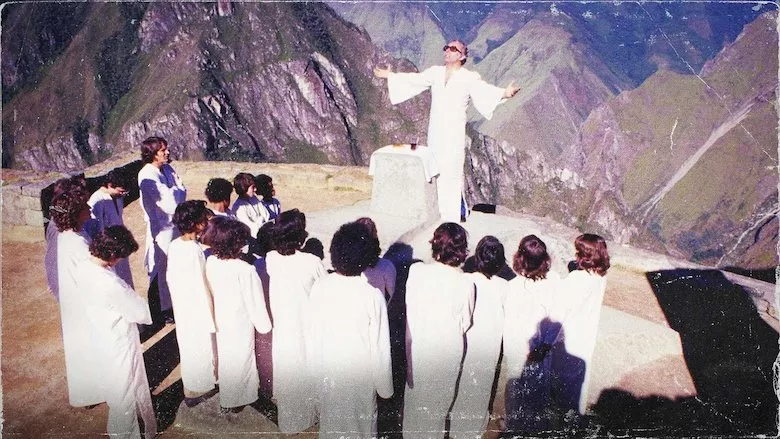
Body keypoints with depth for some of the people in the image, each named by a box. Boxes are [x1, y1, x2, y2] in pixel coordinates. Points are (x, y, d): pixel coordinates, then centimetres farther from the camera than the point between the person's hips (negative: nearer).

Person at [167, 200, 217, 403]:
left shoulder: (174, 245, -4)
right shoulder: (195, 251, -28)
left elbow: (171, 278, 6)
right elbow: (201, 287, -24)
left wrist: (178, 302, 20)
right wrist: (210, 321, -15)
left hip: (181, 309, 8)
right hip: (198, 311, -8)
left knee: (187, 347, 25)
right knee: (201, 350, 11)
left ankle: (190, 387, 44)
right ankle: (195, 391, 28)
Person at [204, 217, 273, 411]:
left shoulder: (211, 262, -14)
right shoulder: (245, 271, -30)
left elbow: (210, 291, 0)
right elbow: (254, 301, -19)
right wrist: (264, 325, -4)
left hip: (219, 320, 6)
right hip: (240, 324, -6)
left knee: (224, 357, 26)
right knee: (239, 361, 16)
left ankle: (226, 397, 49)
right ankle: (233, 402, 34)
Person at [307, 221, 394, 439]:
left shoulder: (319, 287, -15)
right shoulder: (373, 296, -26)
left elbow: (312, 331, -3)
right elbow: (379, 347, -18)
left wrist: (315, 368, 14)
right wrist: (385, 386, -3)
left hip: (326, 370, 4)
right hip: (359, 374, -3)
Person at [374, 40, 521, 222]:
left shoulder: (469, 77, -5)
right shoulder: (435, 72, 10)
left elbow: (484, 90, -21)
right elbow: (414, 80, 22)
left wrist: (504, 93, -40)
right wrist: (391, 76, 30)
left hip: (454, 132, -5)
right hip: (435, 130, 5)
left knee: (451, 171, -7)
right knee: (435, 171, 10)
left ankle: (452, 216, 2)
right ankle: (437, 211, 23)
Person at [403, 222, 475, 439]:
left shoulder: (416, 271, -19)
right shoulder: (465, 284, -22)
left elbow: (410, 310, -10)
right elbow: (465, 324, -9)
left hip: (418, 346, 1)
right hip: (448, 350, -1)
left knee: (415, 394, 25)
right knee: (439, 400, 23)